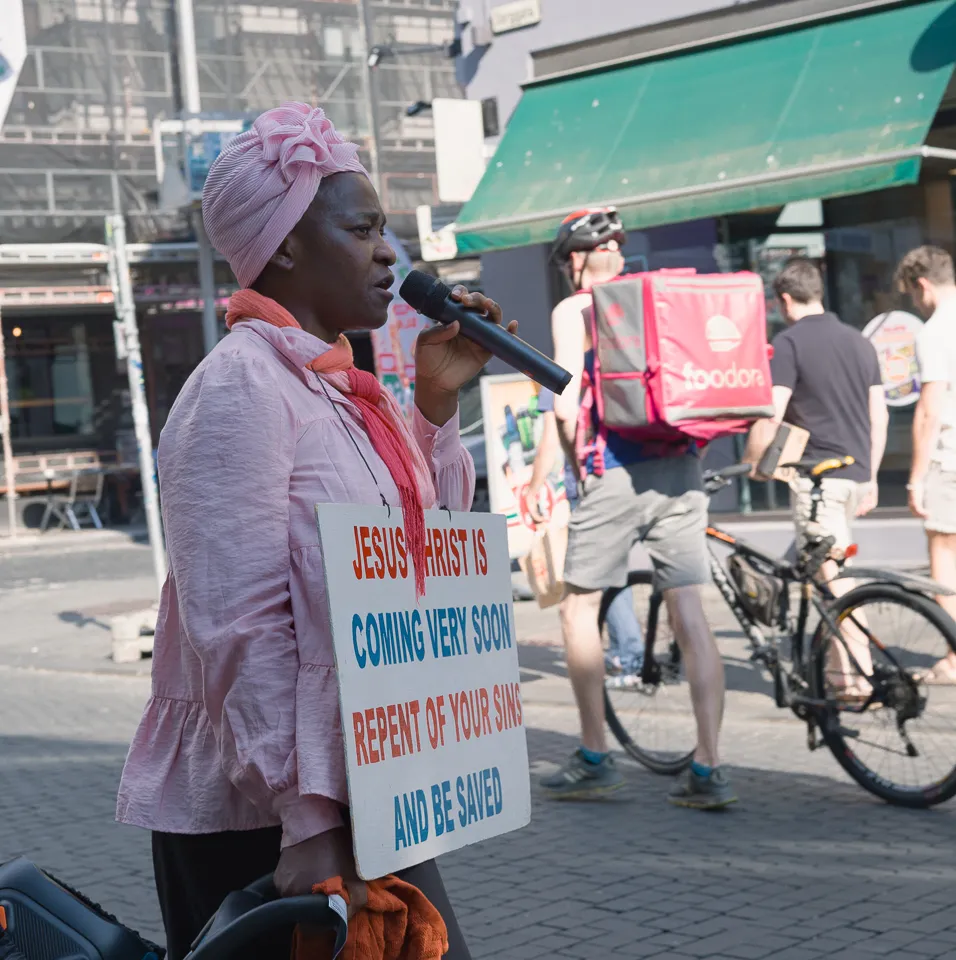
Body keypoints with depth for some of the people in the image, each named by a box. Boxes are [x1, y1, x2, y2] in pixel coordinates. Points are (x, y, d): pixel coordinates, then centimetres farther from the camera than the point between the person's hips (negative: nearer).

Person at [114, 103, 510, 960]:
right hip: (261, 819, -8)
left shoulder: (341, 388, 11)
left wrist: (437, 405, 7)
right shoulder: (242, 386, -15)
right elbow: (241, 627, -22)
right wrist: (307, 821, -24)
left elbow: (426, 551, 19)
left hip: (360, 792, 8)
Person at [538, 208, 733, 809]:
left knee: (580, 607, 11)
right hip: (682, 470, 5)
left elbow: (567, 404, -10)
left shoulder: (574, 310, 0)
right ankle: (709, 770, 1)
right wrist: (691, 451, 16)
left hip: (617, 473, -5)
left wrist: (576, 458, 3)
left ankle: (595, 758, 12)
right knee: (691, 618, 4)